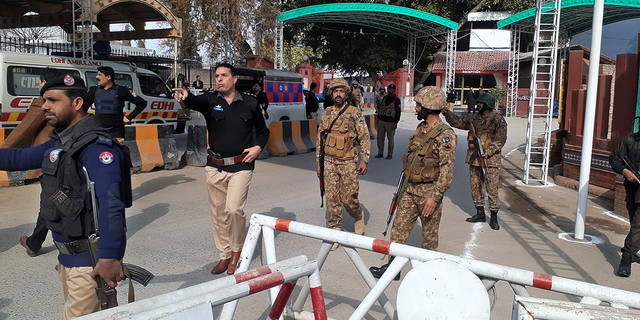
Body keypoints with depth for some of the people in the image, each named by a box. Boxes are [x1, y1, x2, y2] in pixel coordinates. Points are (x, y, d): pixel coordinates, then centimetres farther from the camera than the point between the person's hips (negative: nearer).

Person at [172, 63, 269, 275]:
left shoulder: (250, 103, 5)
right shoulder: (210, 100, 4)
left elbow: (263, 131, 15)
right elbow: (196, 102, -20)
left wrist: (258, 147, -4)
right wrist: (185, 96, -43)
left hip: (241, 166, -2)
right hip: (215, 167, 3)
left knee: (234, 209, -14)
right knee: (218, 213, 9)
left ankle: (236, 251, 11)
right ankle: (224, 256, 24)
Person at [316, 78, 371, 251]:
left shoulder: (355, 113, -4)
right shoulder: (327, 113, 8)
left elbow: (365, 137, -2)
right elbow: (320, 138, 15)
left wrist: (364, 160, -8)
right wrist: (319, 160, 13)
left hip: (348, 163, -3)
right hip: (329, 162, 4)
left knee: (349, 198, -1)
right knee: (332, 199, 3)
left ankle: (358, 217, 30)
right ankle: (334, 231, 13)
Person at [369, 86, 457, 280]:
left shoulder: (445, 135, -16)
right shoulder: (420, 129, 10)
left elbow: (447, 171, -19)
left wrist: (434, 197, -24)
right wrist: (404, 185, 20)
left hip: (429, 191, -7)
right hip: (410, 189, 8)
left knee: (429, 235, 7)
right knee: (399, 227, 8)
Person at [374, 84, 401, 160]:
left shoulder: (396, 99, -5)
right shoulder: (385, 97, 13)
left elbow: (398, 112, -8)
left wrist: (396, 122, -13)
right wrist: (378, 118, 16)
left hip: (390, 122, -6)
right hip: (381, 121, 6)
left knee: (390, 139, 4)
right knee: (380, 137, 7)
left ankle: (390, 154, 12)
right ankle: (380, 153, 17)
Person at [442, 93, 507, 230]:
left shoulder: (498, 120, -5)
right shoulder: (473, 118, 11)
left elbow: (500, 139, -12)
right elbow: (457, 121, 15)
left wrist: (488, 151, -22)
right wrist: (446, 112, 0)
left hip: (491, 159, -6)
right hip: (474, 157, 6)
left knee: (492, 188, -5)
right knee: (475, 186, 11)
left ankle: (494, 217, 6)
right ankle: (480, 213, 24)